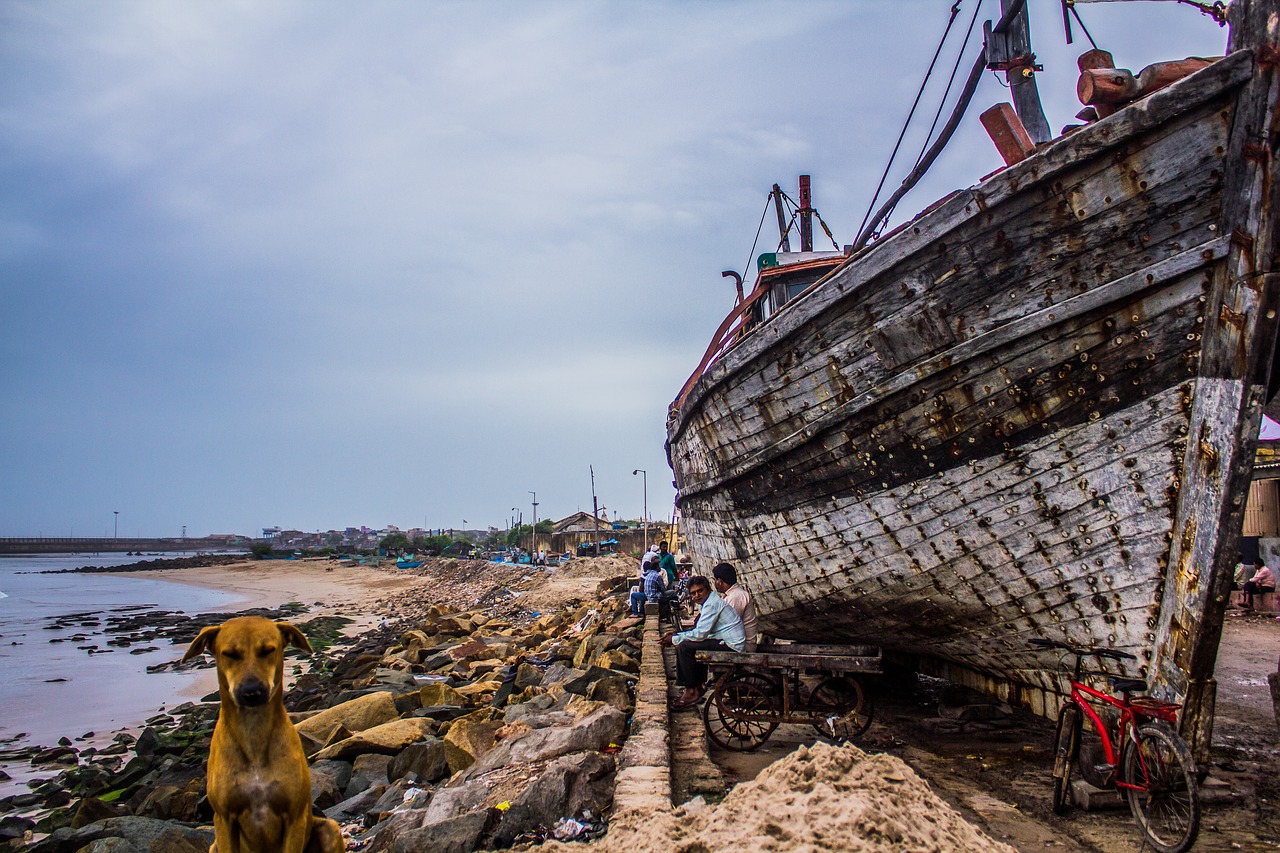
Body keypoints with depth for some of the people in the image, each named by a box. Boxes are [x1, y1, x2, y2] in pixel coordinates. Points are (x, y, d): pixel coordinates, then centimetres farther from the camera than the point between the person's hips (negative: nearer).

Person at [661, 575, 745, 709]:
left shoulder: (712, 604, -15)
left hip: (731, 645, -11)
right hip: (728, 642, 11)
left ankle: (691, 692, -8)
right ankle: (700, 684, 19)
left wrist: (674, 639, -9)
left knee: (684, 647, -14)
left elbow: (700, 633, -20)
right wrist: (675, 635, 10)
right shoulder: (707, 602, 18)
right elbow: (699, 631, 22)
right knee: (692, 644, 23)